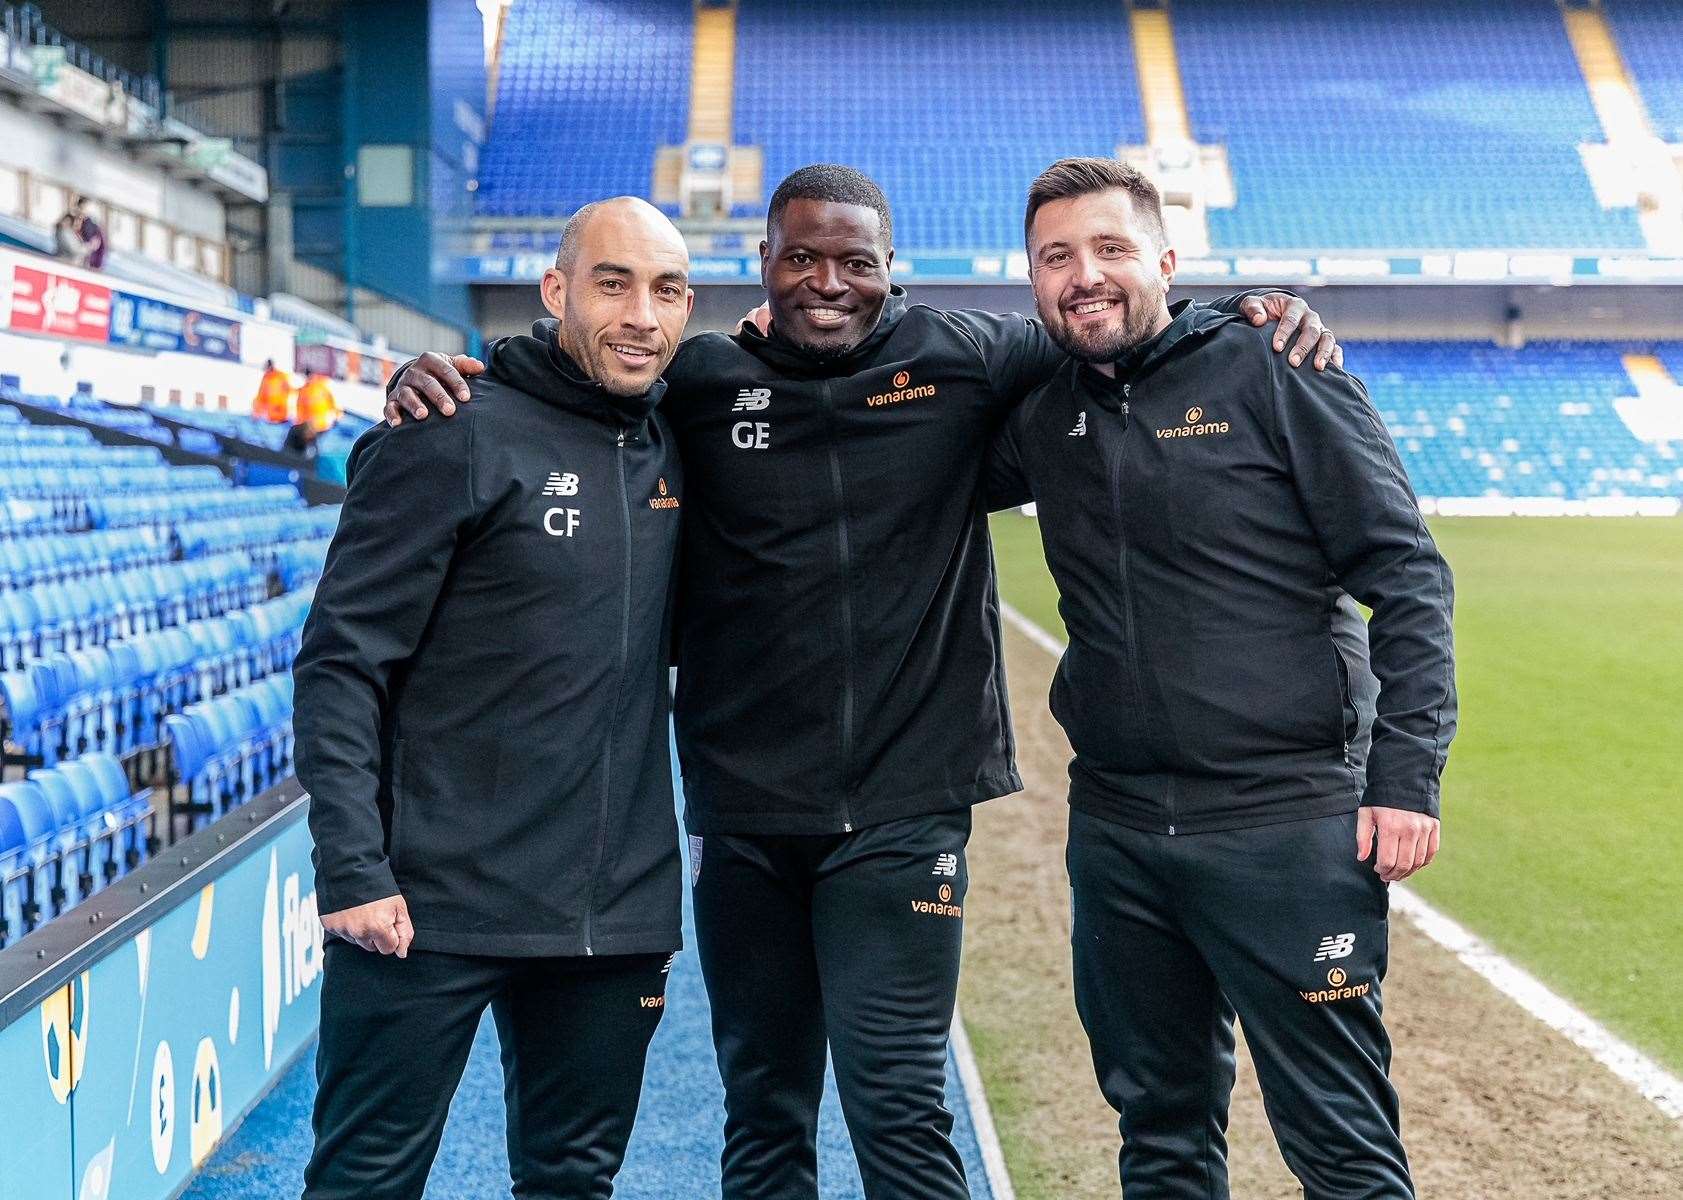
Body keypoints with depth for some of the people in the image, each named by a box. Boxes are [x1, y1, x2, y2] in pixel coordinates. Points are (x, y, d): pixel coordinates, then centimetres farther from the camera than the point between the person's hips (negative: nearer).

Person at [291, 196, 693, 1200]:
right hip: (435, 908, -5)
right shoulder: (457, 439, -9)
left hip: (616, 916, 6)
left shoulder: (672, 448, 9)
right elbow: (344, 661, -10)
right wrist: (352, 868, -19)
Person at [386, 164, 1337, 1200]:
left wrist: (1262, 318, -3)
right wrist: (443, 375, -5)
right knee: (763, 1114, 15)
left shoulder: (964, 361, 1)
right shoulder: (699, 380, 3)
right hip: (742, 816, 2)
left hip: (903, 812, -2)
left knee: (899, 1110, -3)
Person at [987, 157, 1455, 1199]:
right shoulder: (1040, 412, 8)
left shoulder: (1271, 370, -6)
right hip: (1116, 830, 5)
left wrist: (1407, 778, -13)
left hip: (1291, 827, -5)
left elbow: (1407, 576, -7)